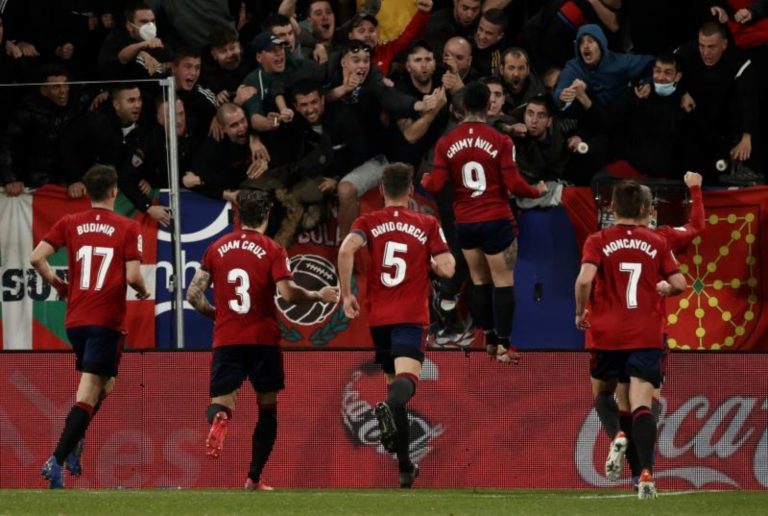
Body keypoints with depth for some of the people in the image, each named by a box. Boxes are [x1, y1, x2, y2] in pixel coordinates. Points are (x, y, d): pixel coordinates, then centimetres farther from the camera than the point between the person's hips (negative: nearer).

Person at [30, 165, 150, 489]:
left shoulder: (69, 224, 5)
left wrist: (57, 284, 12)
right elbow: (133, 276, -11)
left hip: (75, 319, 5)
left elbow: (36, 258, -4)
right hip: (107, 321, -5)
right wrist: (143, 292, 10)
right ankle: (57, 460, -19)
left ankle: (74, 444, 11)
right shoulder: (128, 228, -4)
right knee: (88, 394, -7)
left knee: (102, 384, 25)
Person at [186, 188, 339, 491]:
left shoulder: (216, 249, 7)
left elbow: (193, 295, 6)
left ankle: (219, 419, -36)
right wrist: (319, 296, 3)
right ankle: (254, 477, 11)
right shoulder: (272, 250, -3)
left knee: (221, 399, 3)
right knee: (267, 406, 13)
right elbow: (288, 293, -14)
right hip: (263, 338, -2)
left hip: (226, 339, 2)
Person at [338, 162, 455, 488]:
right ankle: (390, 407, -58)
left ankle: (405, 465, 20)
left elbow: (347, 249, -14)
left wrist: (346, 294, -6)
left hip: (377, 317, 3)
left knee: (393, 381, 16)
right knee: (407, 377, -20)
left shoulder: (368, 223, 6)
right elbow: (447, 269, -2)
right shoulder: (427, 225, 5)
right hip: (412, 316, -3)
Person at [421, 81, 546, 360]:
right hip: (496, 220, -4)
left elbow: (435, 185, -4)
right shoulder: (500, 141, -11)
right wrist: (537, 191, 6)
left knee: (480, 281, 16)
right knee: (503, 282, 1)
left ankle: (489, 339, 19)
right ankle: (503, 343, -3)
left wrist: (425, 180, 19)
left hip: (465, 223, 4)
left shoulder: (446, 143, -3)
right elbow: (514, 185, -13)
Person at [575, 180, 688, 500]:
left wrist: (580, 312, 1)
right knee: (641, 404, -8)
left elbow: (584, 279, -15)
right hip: (647, 336, 0)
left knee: (602, 390, 26)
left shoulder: (598, 241, -1)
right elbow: (679, 284, 3)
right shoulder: (657, 244, 4)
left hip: (608, 333, 0)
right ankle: (646, 472, -24)